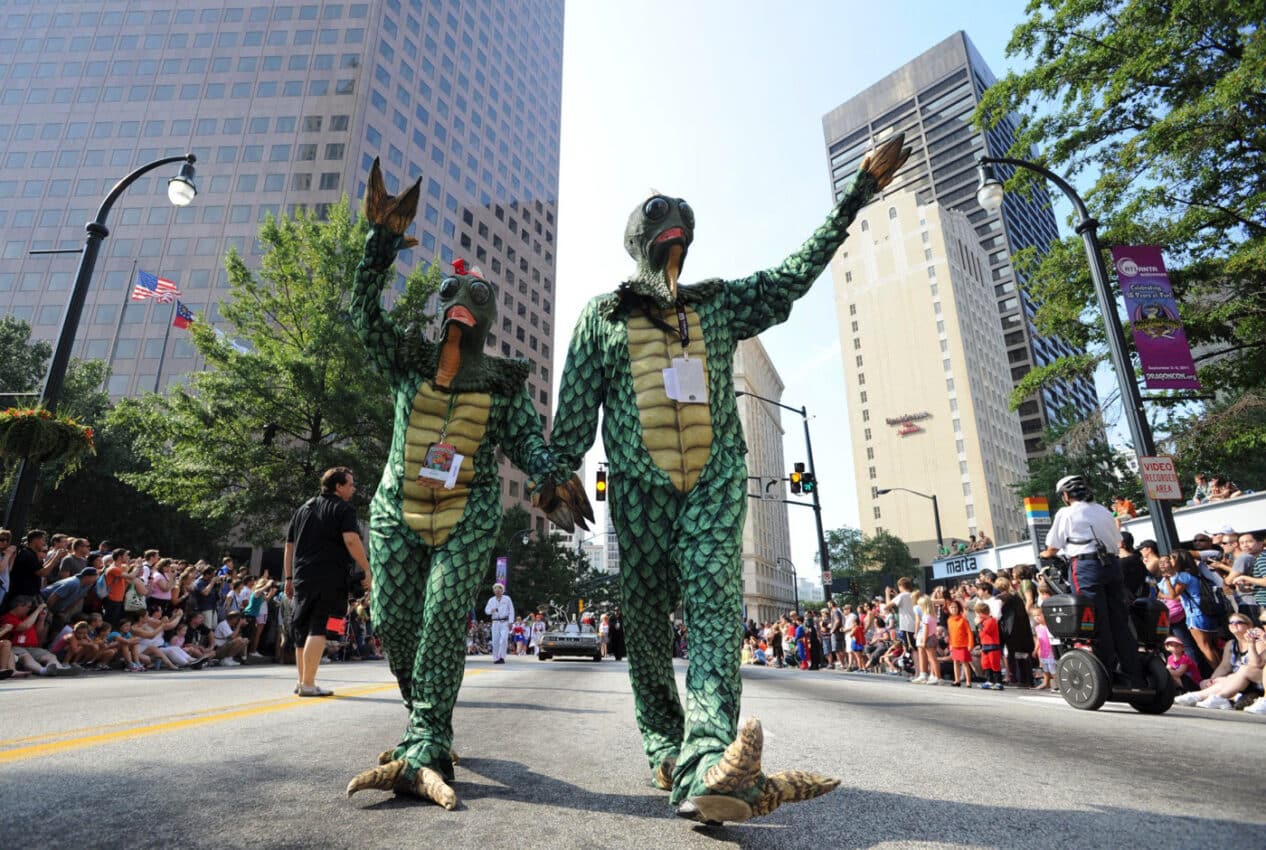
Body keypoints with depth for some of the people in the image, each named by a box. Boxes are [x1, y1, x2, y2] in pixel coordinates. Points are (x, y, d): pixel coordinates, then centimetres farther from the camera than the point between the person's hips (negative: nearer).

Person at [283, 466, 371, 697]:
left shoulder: (304, 507, 21)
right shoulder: (343, 508, -2)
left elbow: (289, 545, 21)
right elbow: (351, 540, -16)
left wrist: (289, 578, 23)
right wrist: (367, 570, -14)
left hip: (302, 577, 7)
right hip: (329, 578, -7)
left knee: (303, 629, 14)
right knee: (318, 629, -7)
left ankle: (302, 681, 22)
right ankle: (308, 684, -10)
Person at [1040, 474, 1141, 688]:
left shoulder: (1066, 513, 2)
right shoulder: (1103, 511, 19)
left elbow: (1052, 549, 6)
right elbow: (1117, 541, 21)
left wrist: (1045, 554, 28)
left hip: (1086, 566, -6)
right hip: (1112, 564, 6)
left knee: (1097, 624, -3)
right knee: (1120, 622, 8)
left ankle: (1107, 677, -1)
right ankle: (1135, 679, 10)